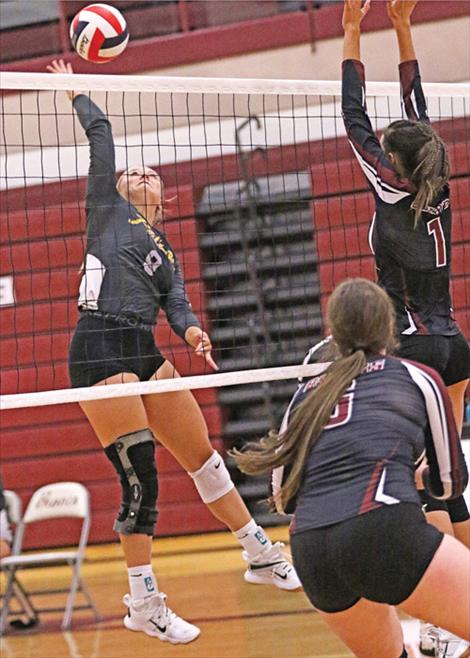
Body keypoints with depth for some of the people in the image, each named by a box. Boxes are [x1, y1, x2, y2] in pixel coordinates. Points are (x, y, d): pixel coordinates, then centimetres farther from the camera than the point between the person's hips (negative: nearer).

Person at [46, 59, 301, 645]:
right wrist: (75, 92, 20)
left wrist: (191, 331, -12)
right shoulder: (108, 207, 11)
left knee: (204, 457, 12)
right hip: (100, 350, -7)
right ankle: (143, 603, -2)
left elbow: (176, 302, 8)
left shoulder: (164, 250, 25)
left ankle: (261, 556, 26)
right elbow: (100, 134, 8)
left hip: (145, 353, 7)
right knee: (140, 476, -9)